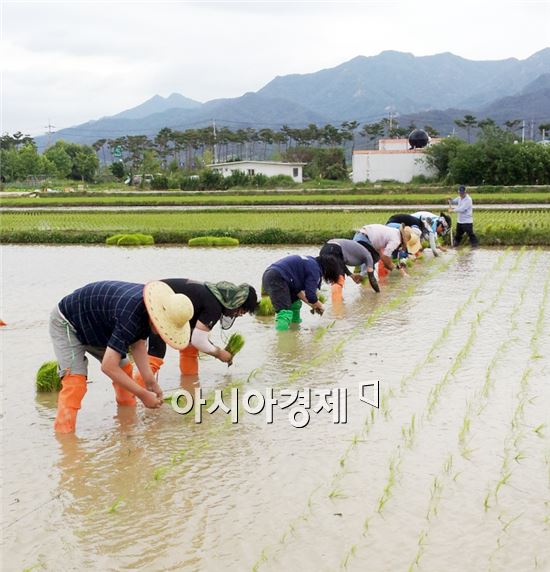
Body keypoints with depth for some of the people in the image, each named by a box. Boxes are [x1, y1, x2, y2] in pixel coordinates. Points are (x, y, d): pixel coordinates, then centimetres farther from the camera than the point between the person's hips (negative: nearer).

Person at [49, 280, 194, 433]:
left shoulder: (148, 305, -15)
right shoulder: (130, 317, -41)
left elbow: (137, 343, -3)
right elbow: (108, 367, -40)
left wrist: (150, 381, -13)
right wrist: (143, 394, -32)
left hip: (93, 327, 9)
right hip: (66, 323, -9)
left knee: (123, 368, 7)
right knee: (75, 379, -22)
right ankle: (63, 432, -19)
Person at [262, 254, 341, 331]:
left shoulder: (310, 262, 22)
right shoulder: (315, 269, -6)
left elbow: (297, 290, 25)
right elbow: (310, 296, -10)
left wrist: (312, 304, 22)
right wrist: (320, 306, 9)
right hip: (277, 278, -11)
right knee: (285, 311, -20)